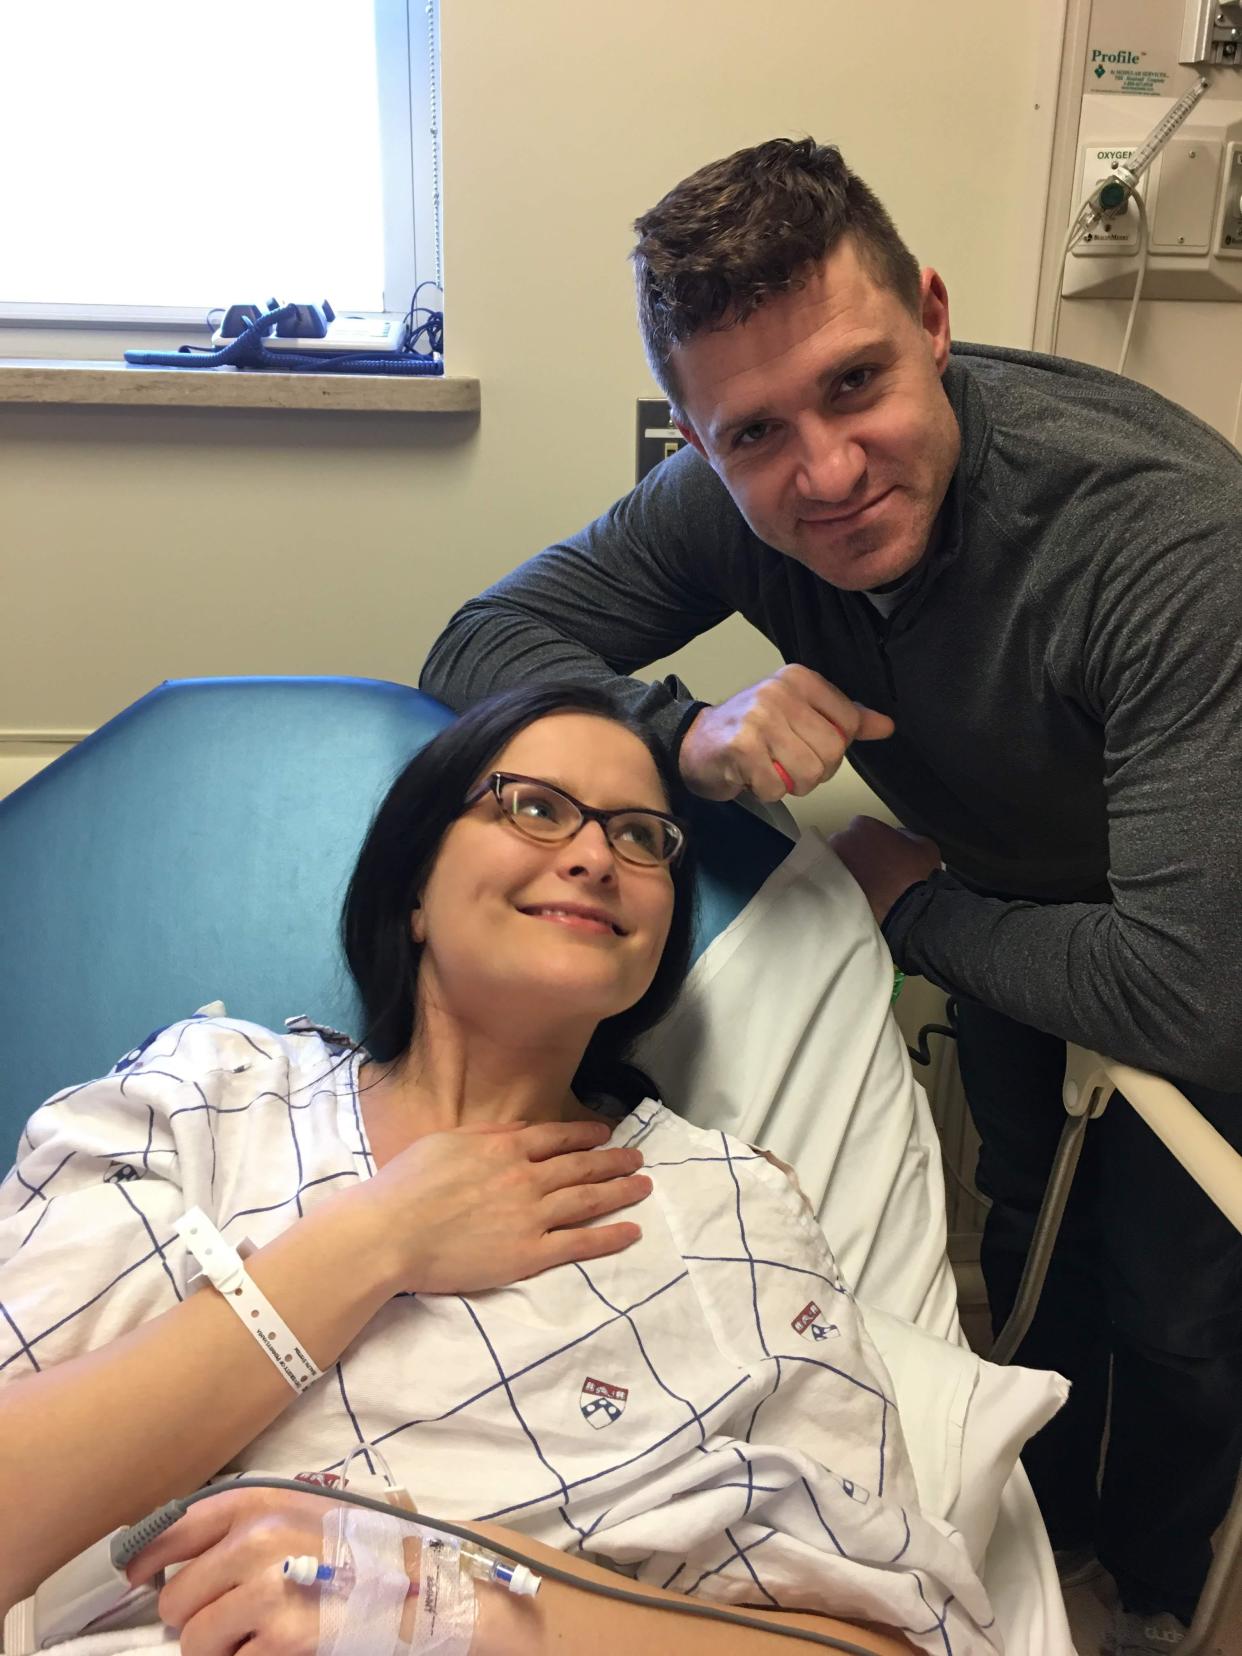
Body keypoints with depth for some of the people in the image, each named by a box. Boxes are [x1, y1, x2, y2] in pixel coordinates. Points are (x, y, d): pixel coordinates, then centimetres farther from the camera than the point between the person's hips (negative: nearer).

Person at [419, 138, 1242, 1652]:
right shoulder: (732, 498, -24)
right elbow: (477, 645, -18)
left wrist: (919, 911, -25)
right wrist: (691, 732, -37)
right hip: (1004, 894, 4)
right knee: (1028, 1242, 20)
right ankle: (1044, 1516, 53)